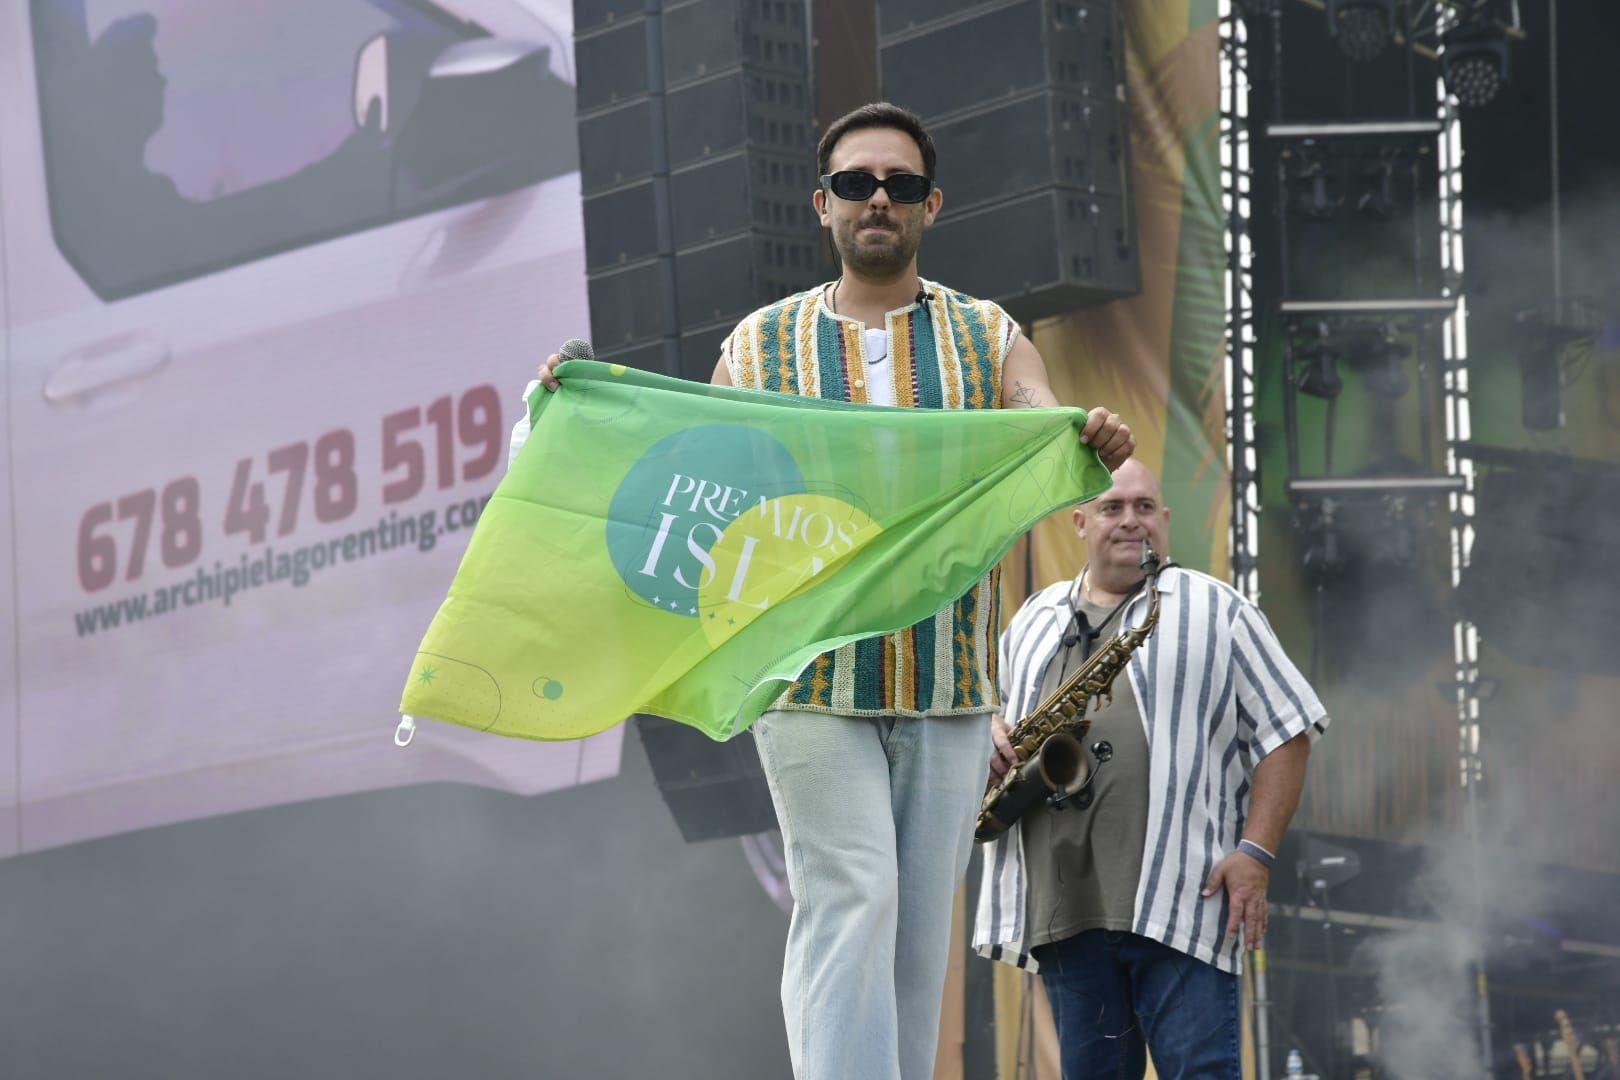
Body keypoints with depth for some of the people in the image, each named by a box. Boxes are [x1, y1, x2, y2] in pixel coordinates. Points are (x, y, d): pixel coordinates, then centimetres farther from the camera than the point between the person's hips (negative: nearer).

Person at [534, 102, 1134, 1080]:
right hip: (813, 677, -2)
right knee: (849, 903, -15)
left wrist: (1097, 446, -30)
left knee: (921, 927, 5)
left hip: (947, 683, 2)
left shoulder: (989, 341, 9)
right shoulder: (762, 345, 8)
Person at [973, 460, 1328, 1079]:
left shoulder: (1214, 611, 9)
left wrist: (1255, 852, -8)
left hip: (1182, 900, -4)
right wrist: (991, 734, 4)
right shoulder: (1033, 622, 22)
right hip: (1062, 906, 4)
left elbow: (1285, 733, 4)